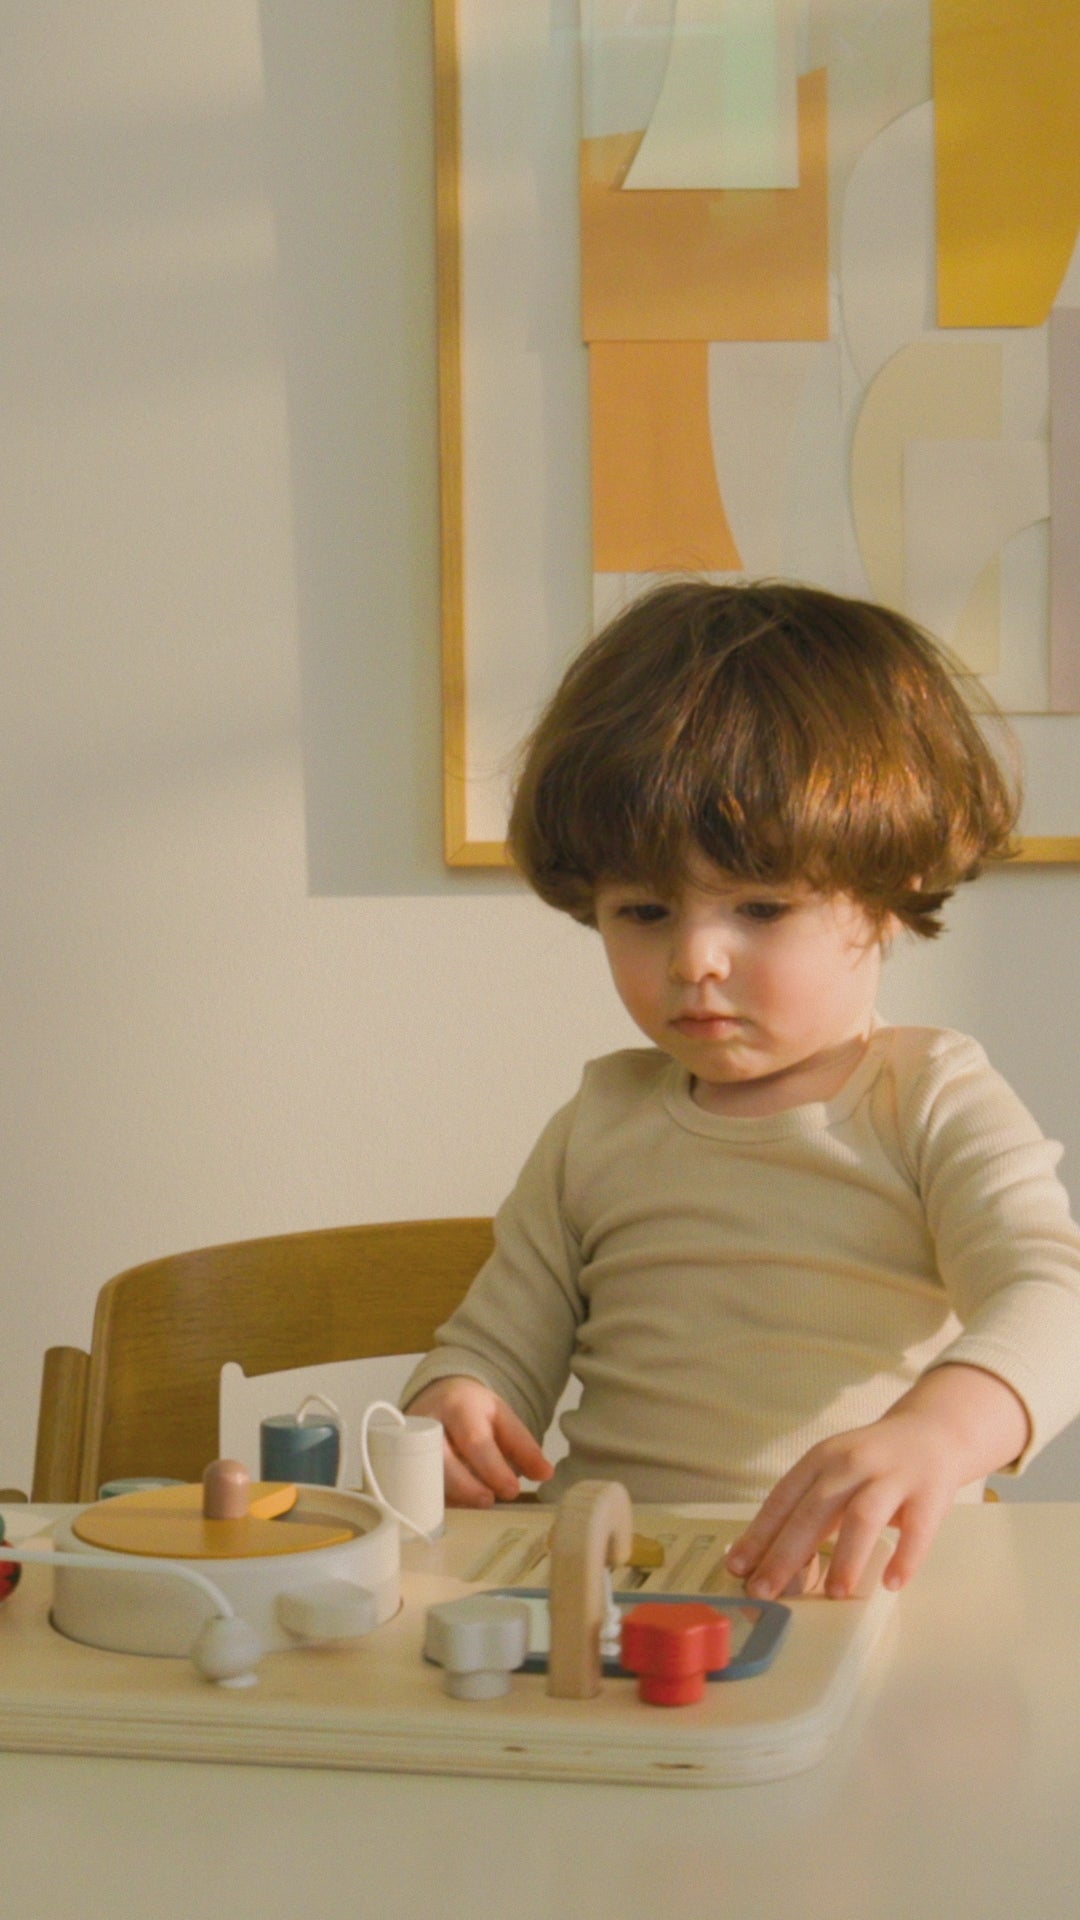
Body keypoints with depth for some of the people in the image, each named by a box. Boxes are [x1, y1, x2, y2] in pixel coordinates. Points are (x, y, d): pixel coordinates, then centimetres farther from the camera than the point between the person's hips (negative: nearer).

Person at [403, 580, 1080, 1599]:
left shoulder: (935, 1106, 2)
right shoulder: (600, 1127, 16)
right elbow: (499, 1341, 20)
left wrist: (936, 1430, -38)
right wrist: (453, 1406, -6)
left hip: (865, 1587, -4)